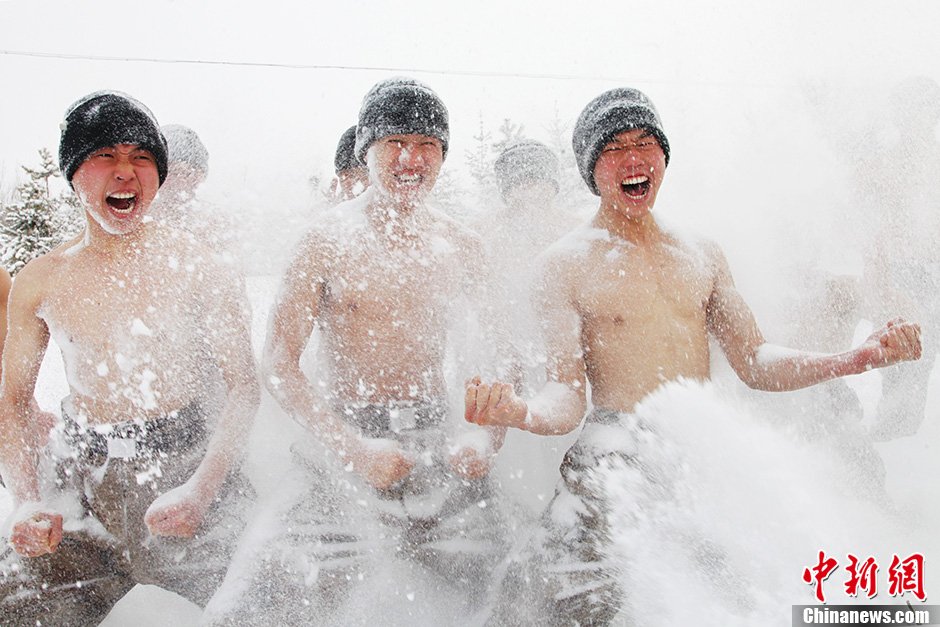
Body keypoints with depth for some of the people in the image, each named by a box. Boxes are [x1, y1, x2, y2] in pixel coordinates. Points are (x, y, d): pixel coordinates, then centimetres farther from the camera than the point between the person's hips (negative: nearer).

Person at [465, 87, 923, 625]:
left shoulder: (703, 255, 16)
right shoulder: (566, 263, 1)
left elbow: (753, 362, 16)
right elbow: (568, 397, -5)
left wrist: (860, 359, 3)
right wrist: (521, 414, -28)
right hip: (618, 449, -5)